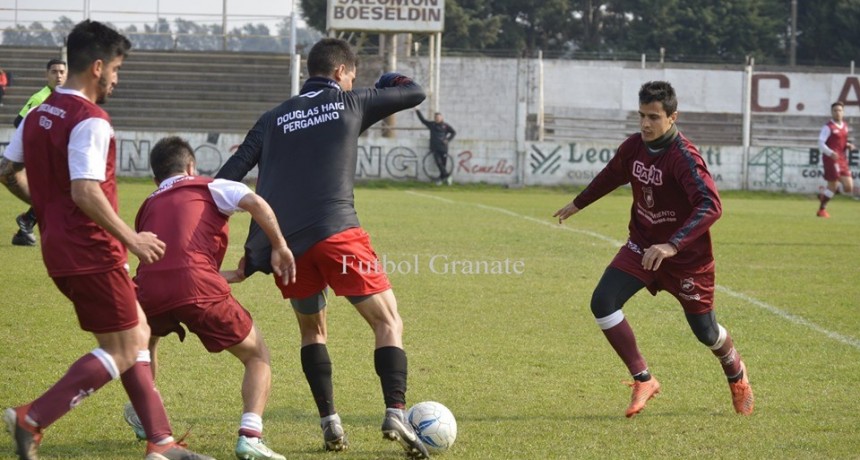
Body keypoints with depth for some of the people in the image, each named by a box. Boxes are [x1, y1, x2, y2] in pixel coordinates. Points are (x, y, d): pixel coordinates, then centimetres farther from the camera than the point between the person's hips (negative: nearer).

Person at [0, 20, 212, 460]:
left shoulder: (38, 115, 10)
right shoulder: (91, 122, -18)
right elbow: (85, 192, -27)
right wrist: (131, 238, -18)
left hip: (59, 246, 10)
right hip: (90, 252, -10)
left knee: (137, 334, 16)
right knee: (124, 349, -2)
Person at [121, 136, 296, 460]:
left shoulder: (148, 208, 32)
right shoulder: (208, 188, 19)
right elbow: (255, 203, -2)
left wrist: (234, 275, 39)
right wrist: (280, 247, 5)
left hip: (151, 292, 4)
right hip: (199, 290, -4)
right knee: (257, 356, 13)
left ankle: (144, 417, 45)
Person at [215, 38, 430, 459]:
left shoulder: (273, 119, 20)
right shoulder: (349, 103, 11)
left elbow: (230, 175, 14)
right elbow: (415, 93, 22)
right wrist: (391, 81, 43)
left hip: (283, 241, 4)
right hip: (335, 232, -4)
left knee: (312, 329, 23)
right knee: (388, 323, 1)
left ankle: (329, 423, 14)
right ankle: (396, 414, -18)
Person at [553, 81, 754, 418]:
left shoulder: (683, 157, -28)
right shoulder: (634, 147, -6)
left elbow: (710, 206, -40)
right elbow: (611, 176, 17)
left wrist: (672, 245, -50)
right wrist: (578, 204, 30)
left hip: (687, 255, -5)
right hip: (642, 245, 5)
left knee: (704, 330, 8)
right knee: (602, 302, -15)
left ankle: (736, 374, 43)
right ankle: (643, 381, -4)